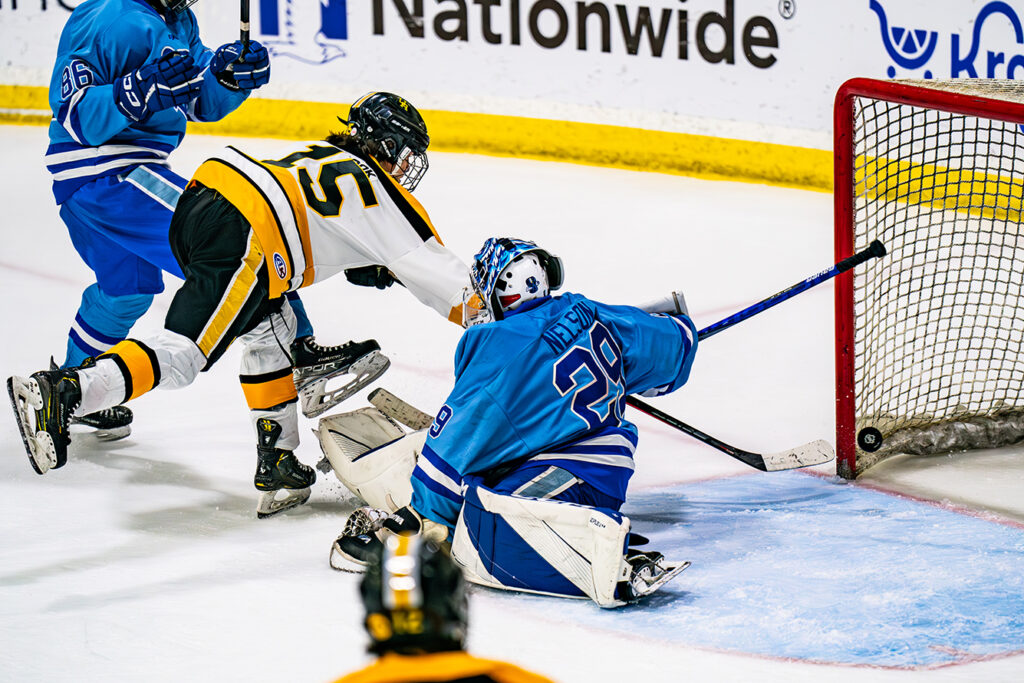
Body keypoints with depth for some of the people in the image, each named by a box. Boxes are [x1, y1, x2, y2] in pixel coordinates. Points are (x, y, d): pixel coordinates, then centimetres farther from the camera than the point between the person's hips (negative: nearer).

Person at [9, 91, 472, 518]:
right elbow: (433, 268, 18)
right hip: (240, 239, -9)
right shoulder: (381, 192, 15)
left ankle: (276, 464, 23)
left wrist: (363, 267, 41)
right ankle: (63, 394, -33)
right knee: (181, 354, -15)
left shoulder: (320, 153, 33)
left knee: (271, 328, 25)